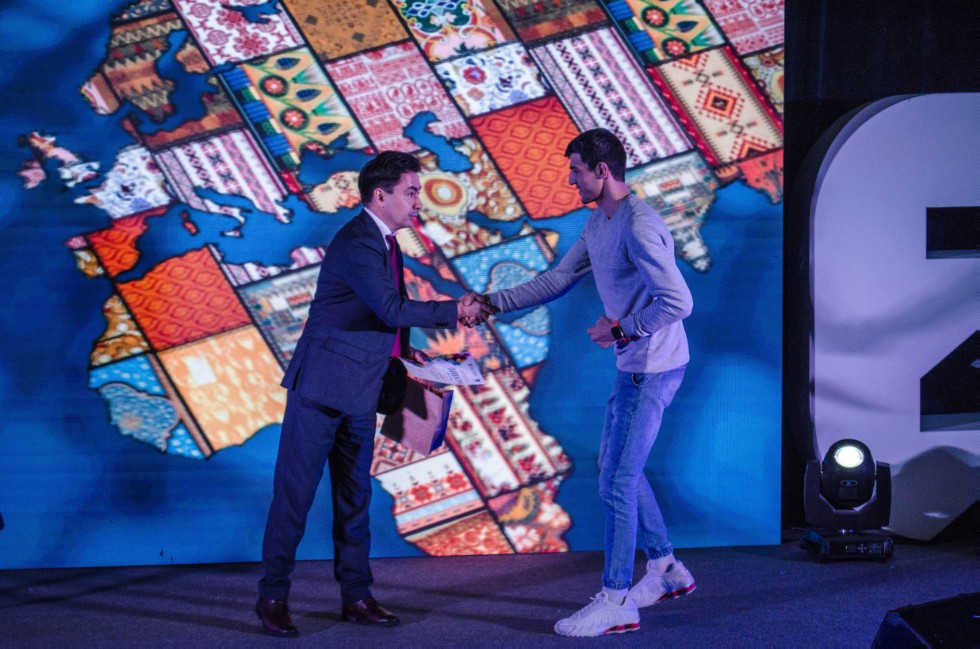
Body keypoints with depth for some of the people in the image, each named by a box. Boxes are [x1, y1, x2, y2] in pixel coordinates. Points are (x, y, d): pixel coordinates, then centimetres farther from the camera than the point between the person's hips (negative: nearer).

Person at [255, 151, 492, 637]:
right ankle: (272, 597, 6)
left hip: (359, 392, 9)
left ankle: (356, 596, 18)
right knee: (295, 492, -2)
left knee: (354, 496, 12)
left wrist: (401, 351, 10)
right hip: (321, 384, -9)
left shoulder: (384, 242, 12)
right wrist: (454, 311, -19)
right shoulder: (356, 242, -18)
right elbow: (392, 309, -27)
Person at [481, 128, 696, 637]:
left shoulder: (639, 226, -23)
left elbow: (678, 303, -28)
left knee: (618, 481, -7)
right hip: (633, 366, 10)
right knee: (617, 467, 20)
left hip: (653, 369, -10)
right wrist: (492, 303, 10)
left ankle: (616, 601, 1)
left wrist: (619, 329, -18)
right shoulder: (598, 223, 9)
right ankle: (666, 570, 32)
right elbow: (557, 280, 16)